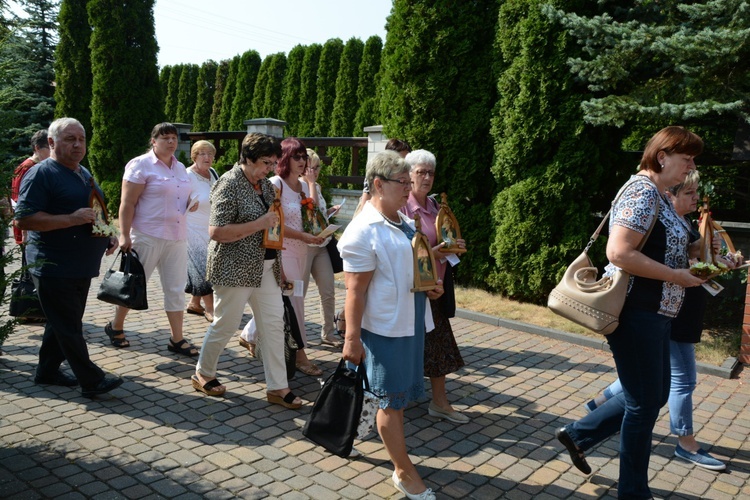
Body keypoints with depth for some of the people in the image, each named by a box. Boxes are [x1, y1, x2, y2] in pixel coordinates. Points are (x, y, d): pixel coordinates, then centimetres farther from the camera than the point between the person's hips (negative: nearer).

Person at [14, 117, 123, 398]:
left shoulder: (84, 174, 16)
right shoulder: (41, 174, -11)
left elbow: (93, 212, 29)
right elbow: (23, 219, -18)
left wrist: (108, 236, 11)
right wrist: (71, 219, -24)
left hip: (81, 267, 9)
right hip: (54, 267, -9)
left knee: (62, 323, 18)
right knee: (69, 327, -2)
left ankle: (48, 371, 31)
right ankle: (92, 381, 3)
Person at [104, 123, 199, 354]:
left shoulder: (180, 168, 14)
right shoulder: (140, 165, -8)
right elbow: (127, 203, -12)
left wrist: (191, 204, 3)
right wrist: (125, 235, -17)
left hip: (177, 237, 6)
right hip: (148, 237, -6)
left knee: (176, 289, 6)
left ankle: (177, 339, 13)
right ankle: (115, 327, 29)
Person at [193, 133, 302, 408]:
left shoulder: (265, 184, 10)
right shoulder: (230, 184, -15)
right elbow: (216, 231, -22)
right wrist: (259, 224, -24)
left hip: (266, 267, 8)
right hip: (236, 268, -8)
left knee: (274, 323, 5)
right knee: (226, 324, 6)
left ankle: (277, 387, 14)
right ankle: (203, 374, 30)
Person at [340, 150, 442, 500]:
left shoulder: (404, 223, 8)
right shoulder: (364, 231, -19)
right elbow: (355, 290, -20)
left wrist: (432, 285, 4)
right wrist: (352, 338, -20)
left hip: (412, 323, 8)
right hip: (386, 328, -8)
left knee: (400, 395, 21)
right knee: (392, 400, 6)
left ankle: (395, 451, 39)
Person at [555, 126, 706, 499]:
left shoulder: (658, 195, 14)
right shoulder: (643, 191, -18)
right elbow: (619, 253, -28)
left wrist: (693, 250, 6)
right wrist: (676, 275, -19)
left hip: (653, 312, 10)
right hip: (636, 312, -10)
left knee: (654, 395, 19)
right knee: (644, 402, 3)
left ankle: (577, 434, 30)